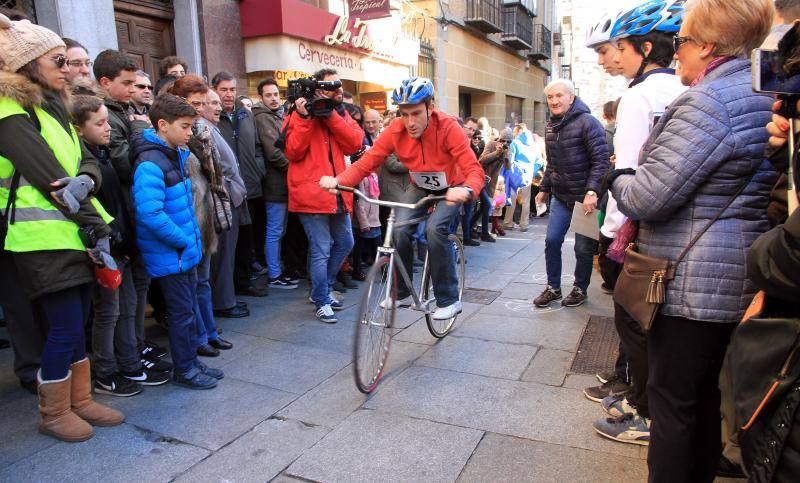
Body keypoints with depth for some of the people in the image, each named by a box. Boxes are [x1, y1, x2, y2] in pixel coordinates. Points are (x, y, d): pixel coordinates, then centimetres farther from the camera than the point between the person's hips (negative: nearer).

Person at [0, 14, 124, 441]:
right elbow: (50, 177, -17)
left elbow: (85, 160, 9)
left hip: (73, 232, 8)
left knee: (76, 323, 13)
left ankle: (80, 401, 27)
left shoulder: (52, 108, 16)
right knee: (66, 328, -2)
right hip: (44, 237, -8)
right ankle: (53, 414, 17)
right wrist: (96, 226, -14)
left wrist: (86, 179, -14)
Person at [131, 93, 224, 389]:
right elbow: (150, 214, -29)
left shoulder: (177, 155, 10)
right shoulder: (150, 164, -20)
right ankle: (184, 370, 18)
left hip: (185, 252, 9)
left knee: (188, 308, 17)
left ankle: (190, 361, 31)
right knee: (182, 312, 2)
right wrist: (184, 241, -19)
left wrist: (193, 238, 11)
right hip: (169, 255, -9)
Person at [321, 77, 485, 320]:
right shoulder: (396, 130, -20)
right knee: (399, 230, -19)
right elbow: (367, 161, -22)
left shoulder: (448, 127, -30)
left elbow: (473, 169, -37)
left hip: (451, 189, -3)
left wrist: (467, 190, -60)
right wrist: (338, 180, -40)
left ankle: (449, 299, -12)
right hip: (420, 188, 3)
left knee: (435, 228, -28)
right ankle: (402, 293, 2)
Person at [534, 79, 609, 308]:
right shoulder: (552, 126, 11)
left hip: (584, 197, -6)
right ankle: (553, 287, 18)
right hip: (560, 197, 6)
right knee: (552, 241, 3)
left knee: (583, 247, 3)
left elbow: (601, 160, -18)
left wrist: (592, 191, -27)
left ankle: (580, 289, 22)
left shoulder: (587, 122, -12)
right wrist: (544, 188, 19)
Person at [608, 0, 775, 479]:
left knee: (671, 397, 3)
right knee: (705, 390, 22)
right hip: (736, 278, 10)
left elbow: (647, 199, -22)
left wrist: (619, 177, -1)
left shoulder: (708, 102, -18)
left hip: (689, 282, -10)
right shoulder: (764, 97, 12)